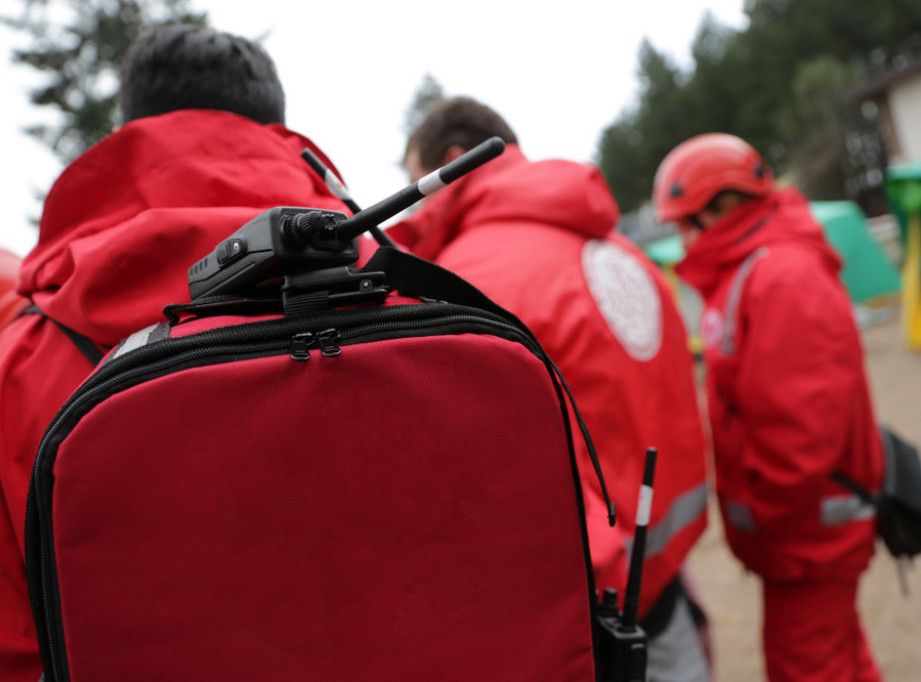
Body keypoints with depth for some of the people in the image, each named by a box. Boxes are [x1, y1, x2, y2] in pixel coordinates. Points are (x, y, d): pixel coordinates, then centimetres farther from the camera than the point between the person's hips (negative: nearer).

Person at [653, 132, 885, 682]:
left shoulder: (783, 279, -23)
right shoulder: (748, 273, 9)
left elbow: (802, 427, -28)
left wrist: (756, 512, -16)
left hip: (806, 534, -10)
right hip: (805, 530, 10)